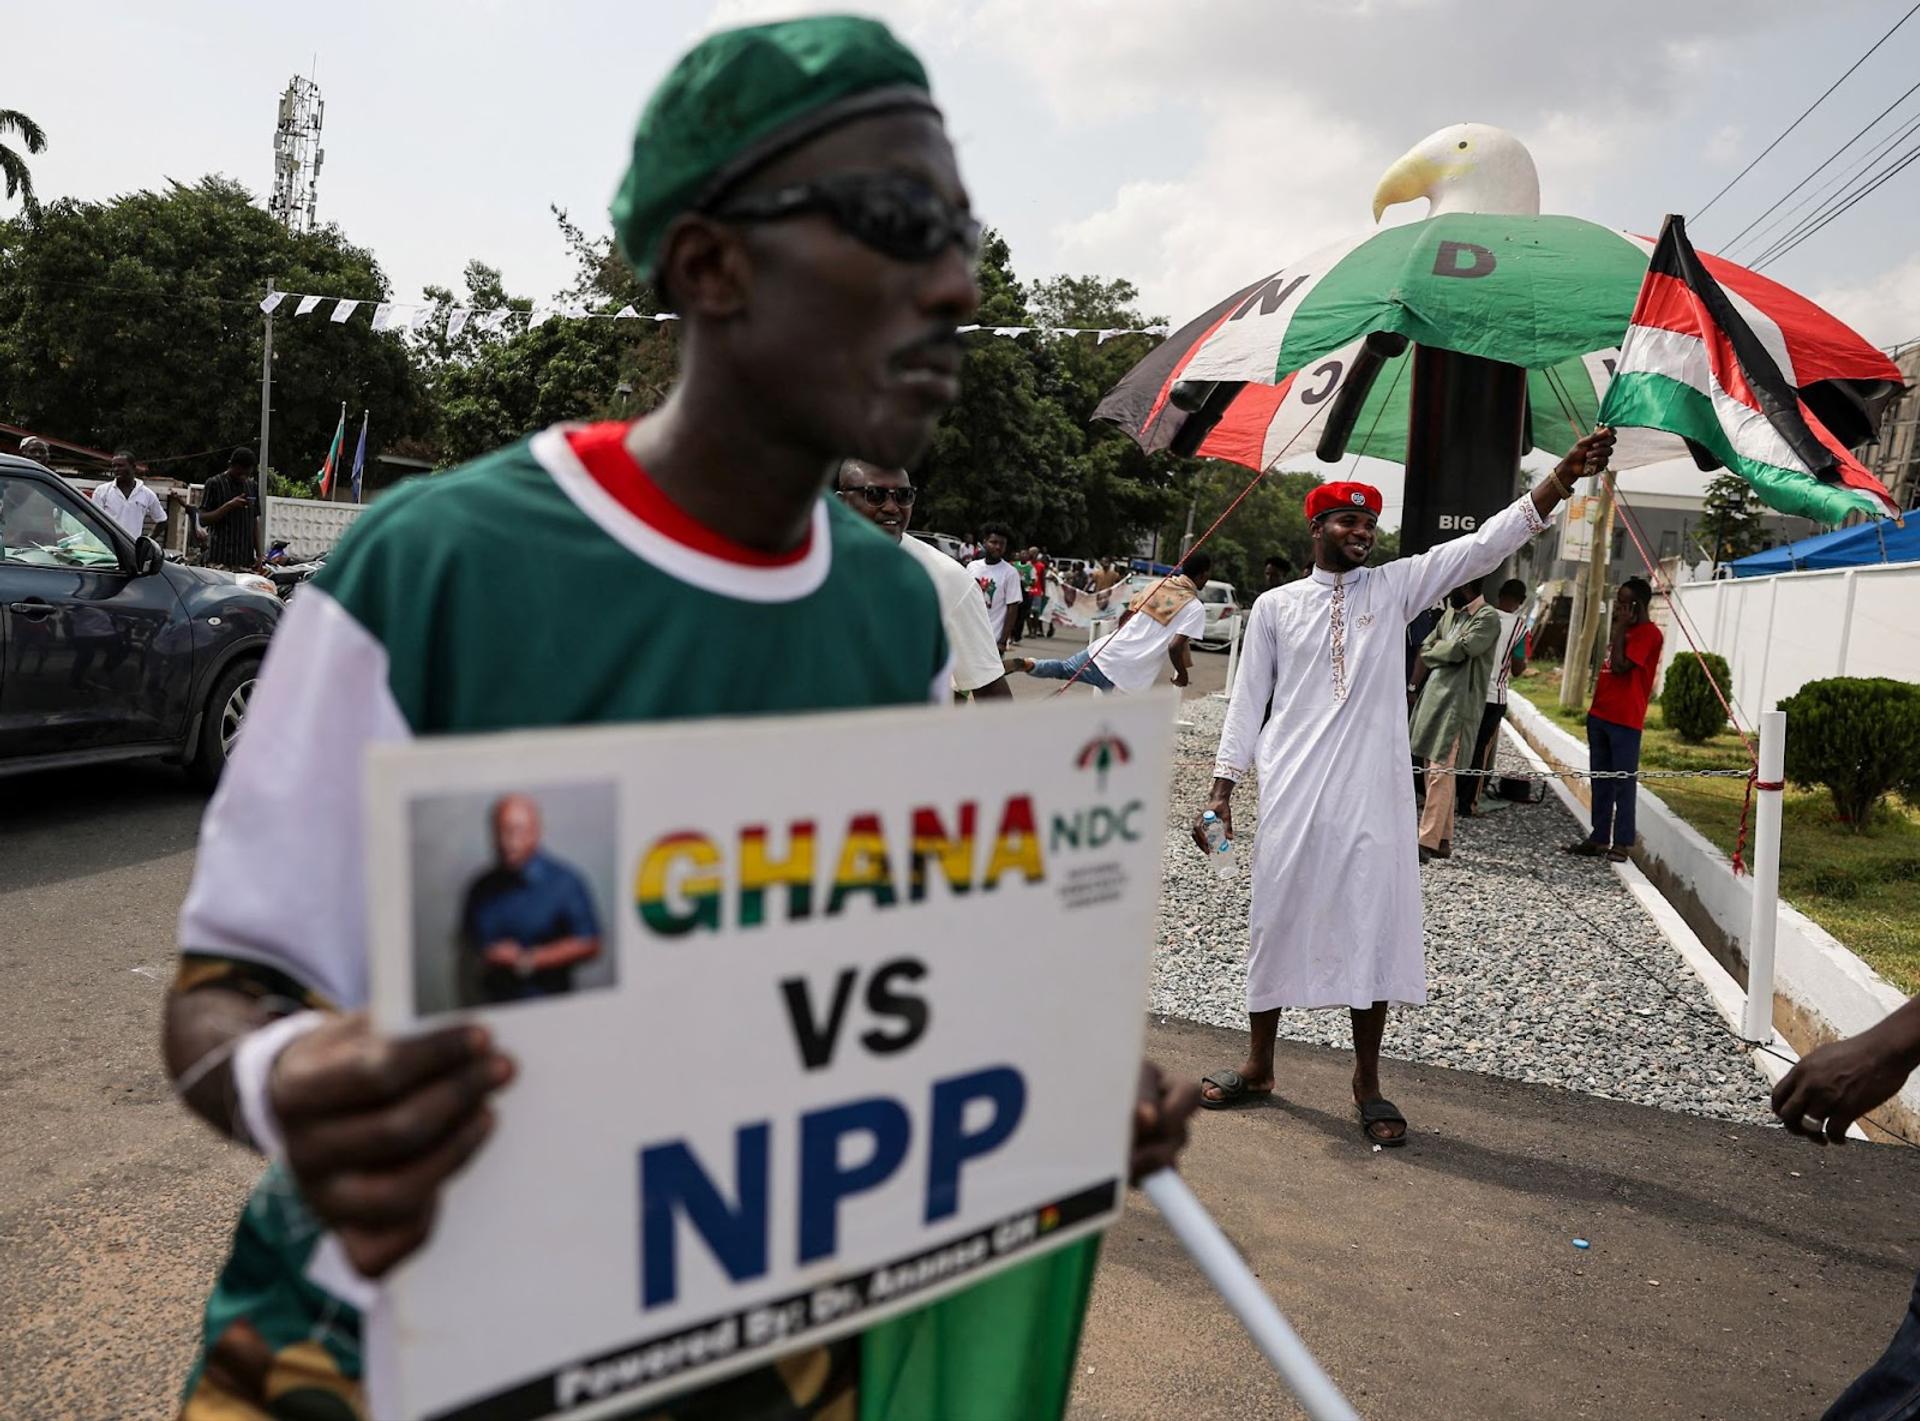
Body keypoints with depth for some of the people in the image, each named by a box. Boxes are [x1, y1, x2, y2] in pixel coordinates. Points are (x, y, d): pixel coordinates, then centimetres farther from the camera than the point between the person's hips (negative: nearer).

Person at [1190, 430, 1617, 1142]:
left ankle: (1367, 1081, 15)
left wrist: (1564, 475, -11)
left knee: (1375, 923, 3)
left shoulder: (1394, 585, 7)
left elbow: (1485, 543, 0)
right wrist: (1221, 788, 0)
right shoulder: (1275, 605, 6)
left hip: (1372, 790, 1)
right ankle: (1258, 1063, 21)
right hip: (1292, 790, -1)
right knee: (1279, 918, 6)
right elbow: (1247, 700, 6)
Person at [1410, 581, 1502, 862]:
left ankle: (1428, 842, -11)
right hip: (1434, 697, 8)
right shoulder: (1450, 613, 18)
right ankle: (1443, 840, 16)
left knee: (1440, 771, -11)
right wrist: (1447, 651, -5)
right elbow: (1425, 650, 13)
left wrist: (1436, 650, -1)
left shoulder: (1488, 617, -6)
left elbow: (1462, 648, -19)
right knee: (1435, 770, 9)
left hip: (1457, 704, -8)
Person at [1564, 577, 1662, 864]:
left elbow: (1621, 665, -19)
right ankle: (1599, 837, 15)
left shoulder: (1649, 634, -9)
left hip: (1625, 720, -9)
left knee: (1623, 782, -5)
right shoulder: (1624, 630, 19)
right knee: (1601, 780, 10)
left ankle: (1622, 843, -1)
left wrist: (1621, 627, -13)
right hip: (1599, 714, 9)